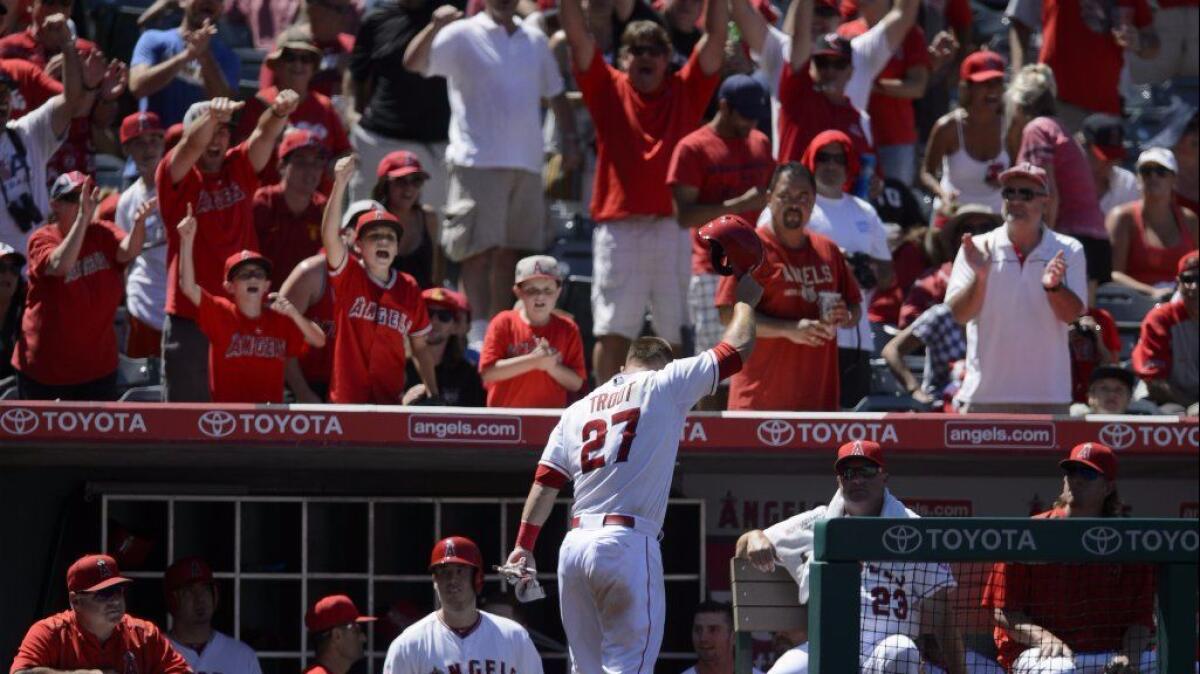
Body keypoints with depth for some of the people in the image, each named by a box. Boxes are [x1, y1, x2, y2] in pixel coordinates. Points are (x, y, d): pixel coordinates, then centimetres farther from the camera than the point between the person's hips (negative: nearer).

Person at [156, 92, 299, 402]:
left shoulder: (239, 169, 7)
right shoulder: (175, 175, -2)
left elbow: (264, 135, -10)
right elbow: (192, 144, -22)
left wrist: (280, 112, -33)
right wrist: (212, 116, -44)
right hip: (190, 318, -3)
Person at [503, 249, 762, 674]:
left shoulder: (580, 409, 20)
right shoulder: (664, 386, 5)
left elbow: (545, 482, 12)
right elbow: (738, 348, 8)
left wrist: (524, 546, 9)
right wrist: (745, 300, 25)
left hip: (575, 544, 6)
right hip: (627, 543, -6)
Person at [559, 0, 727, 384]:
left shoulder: (686, 91, 12)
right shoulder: (609, 89, 10)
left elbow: (715, 36, 8)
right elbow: (577, 35, 4)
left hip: (674, 226, 1)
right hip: (618, 227, -1)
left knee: (677, 334, 2)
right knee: (612, 331, -1)